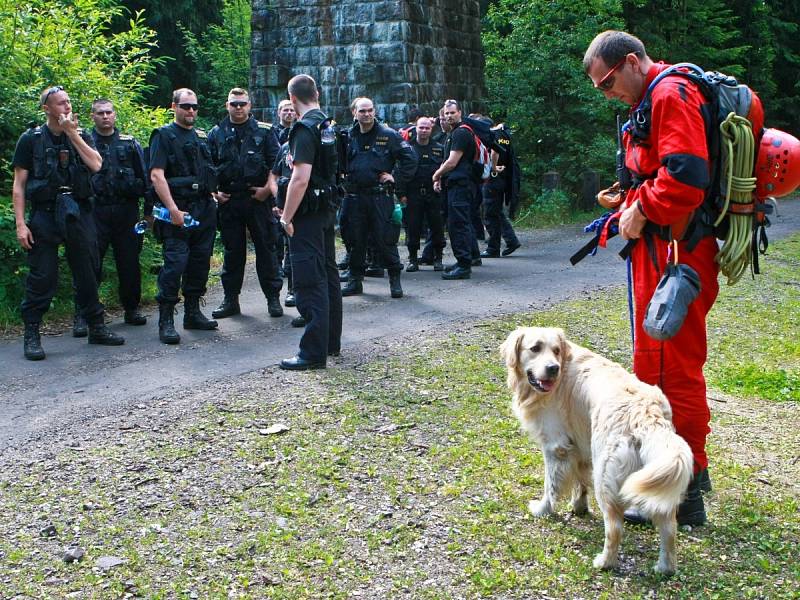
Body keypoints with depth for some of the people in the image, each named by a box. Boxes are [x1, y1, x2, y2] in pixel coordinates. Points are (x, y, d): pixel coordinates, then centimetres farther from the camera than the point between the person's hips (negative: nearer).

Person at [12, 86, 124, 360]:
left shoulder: (81, 136, 10)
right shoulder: (31, 139, 1)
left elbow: (96, 165, -9)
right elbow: (19, 185, -1)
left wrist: (72, 133, -10)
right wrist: (20, 223, -9)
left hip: (78, 213, 3)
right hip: (45, 214, -3)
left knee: (88, 273, 9)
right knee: (42, 278, -3)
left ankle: (96, 327, 21)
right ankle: (31, 335, 6)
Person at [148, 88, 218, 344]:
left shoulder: (202, 137, 18)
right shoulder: (164, 135, -3)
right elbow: (156, 175, -12)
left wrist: (216, 193, 14)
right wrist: (173, 209, -20)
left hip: (204, 208, 7)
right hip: (178, 210, -7)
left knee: (200, 261, 10)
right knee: (175, 262, -11)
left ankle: (193, 313, 22)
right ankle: (166, 320, -7)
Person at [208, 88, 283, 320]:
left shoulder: (264, 131, 4)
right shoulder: (216, 134, 10)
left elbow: (277, 162, 0)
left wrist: (268, 188, -9)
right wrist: (214, 192, 1)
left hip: (258, 199, -2)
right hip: (228, 201, 2)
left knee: (266, 247, 1)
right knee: (232, 251, 8)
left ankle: (273, 297, 9)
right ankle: (231, 299, 15)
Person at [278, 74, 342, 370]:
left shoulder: (305, 129, -17)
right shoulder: (329, 126, 10)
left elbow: (300, 179, -24)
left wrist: (287, 217, -18)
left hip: (308, 215, -9)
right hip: (328, 209, 9)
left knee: (310, 282, -7)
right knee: (328, 274, 16)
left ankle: (314, 352, -6)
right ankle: (332, 342, 25)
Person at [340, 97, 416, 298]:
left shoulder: (389, 135, 0)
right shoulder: (349, 137, 9)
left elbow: (410, 158, -1)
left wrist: (397, 178, -6)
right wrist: (344, 181, 5)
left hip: (380, 196, -3)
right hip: (355, 197, 3)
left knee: (385, 239, -4)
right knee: (356, 240, 8)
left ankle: (395, 279, 6)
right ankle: (355, 280, 17)